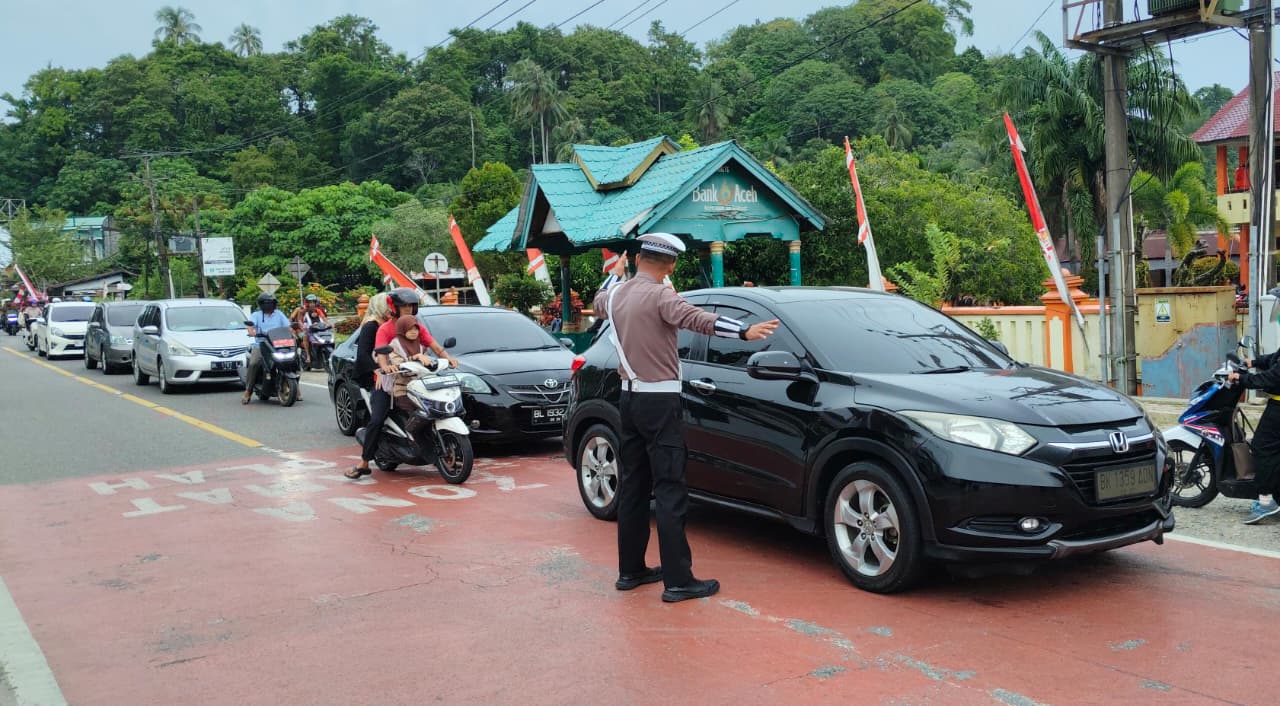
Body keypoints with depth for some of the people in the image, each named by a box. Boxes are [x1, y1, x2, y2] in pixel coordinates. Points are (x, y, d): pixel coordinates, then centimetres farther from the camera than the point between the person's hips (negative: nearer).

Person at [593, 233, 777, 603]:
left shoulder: (616, 293, 9)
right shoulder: (659, 296, -14)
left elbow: (599, 303, 34)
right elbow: (696, 319, -32)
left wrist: (615, 274, 52)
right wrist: (745, 331, -43)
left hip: (630, 397, 8)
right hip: (658, 401, -8)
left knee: (633, 485, 13)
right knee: (670, 491, -6)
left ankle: (630, 570, 20)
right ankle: (678, 580, -5)